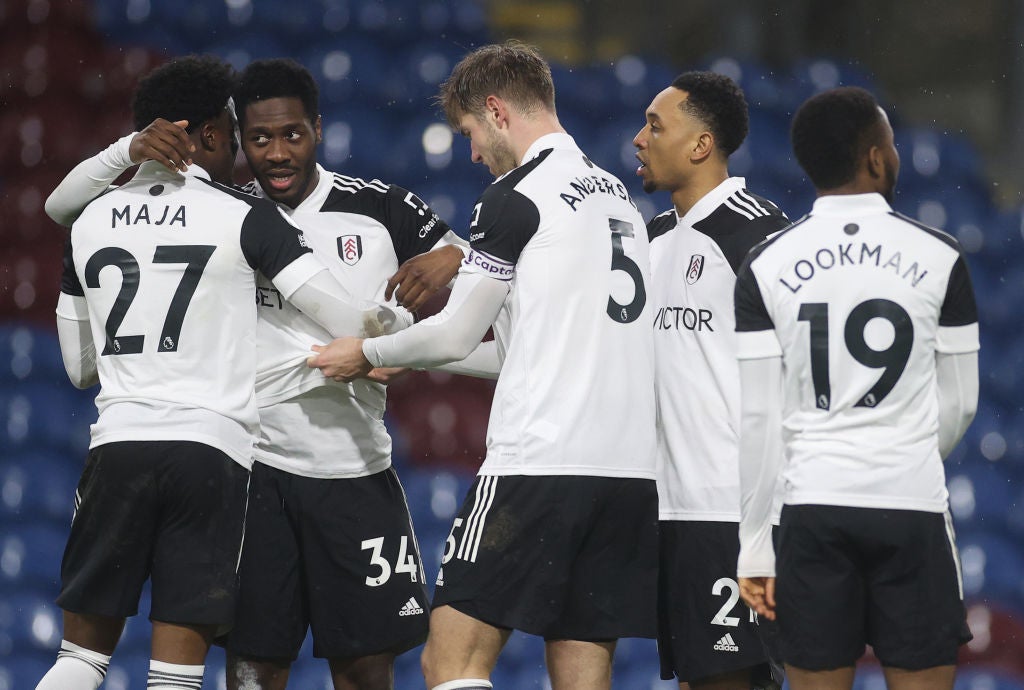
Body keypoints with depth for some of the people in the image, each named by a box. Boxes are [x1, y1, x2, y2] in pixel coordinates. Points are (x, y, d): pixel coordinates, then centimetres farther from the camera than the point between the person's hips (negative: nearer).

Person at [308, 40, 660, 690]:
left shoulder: (516, 194, -5)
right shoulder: (617, 195, 20)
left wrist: (369, 354, 18)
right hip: (631, 470, 8)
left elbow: (455, 334, -1)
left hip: (541, 461, -8)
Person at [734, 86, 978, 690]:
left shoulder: (766, 266, 1)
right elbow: (959, 403, 7)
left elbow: (756, 419, -1)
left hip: (813, 505, 1)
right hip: (914, 505, -1)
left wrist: (754, 546, 4)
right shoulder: (938, 255, 0)